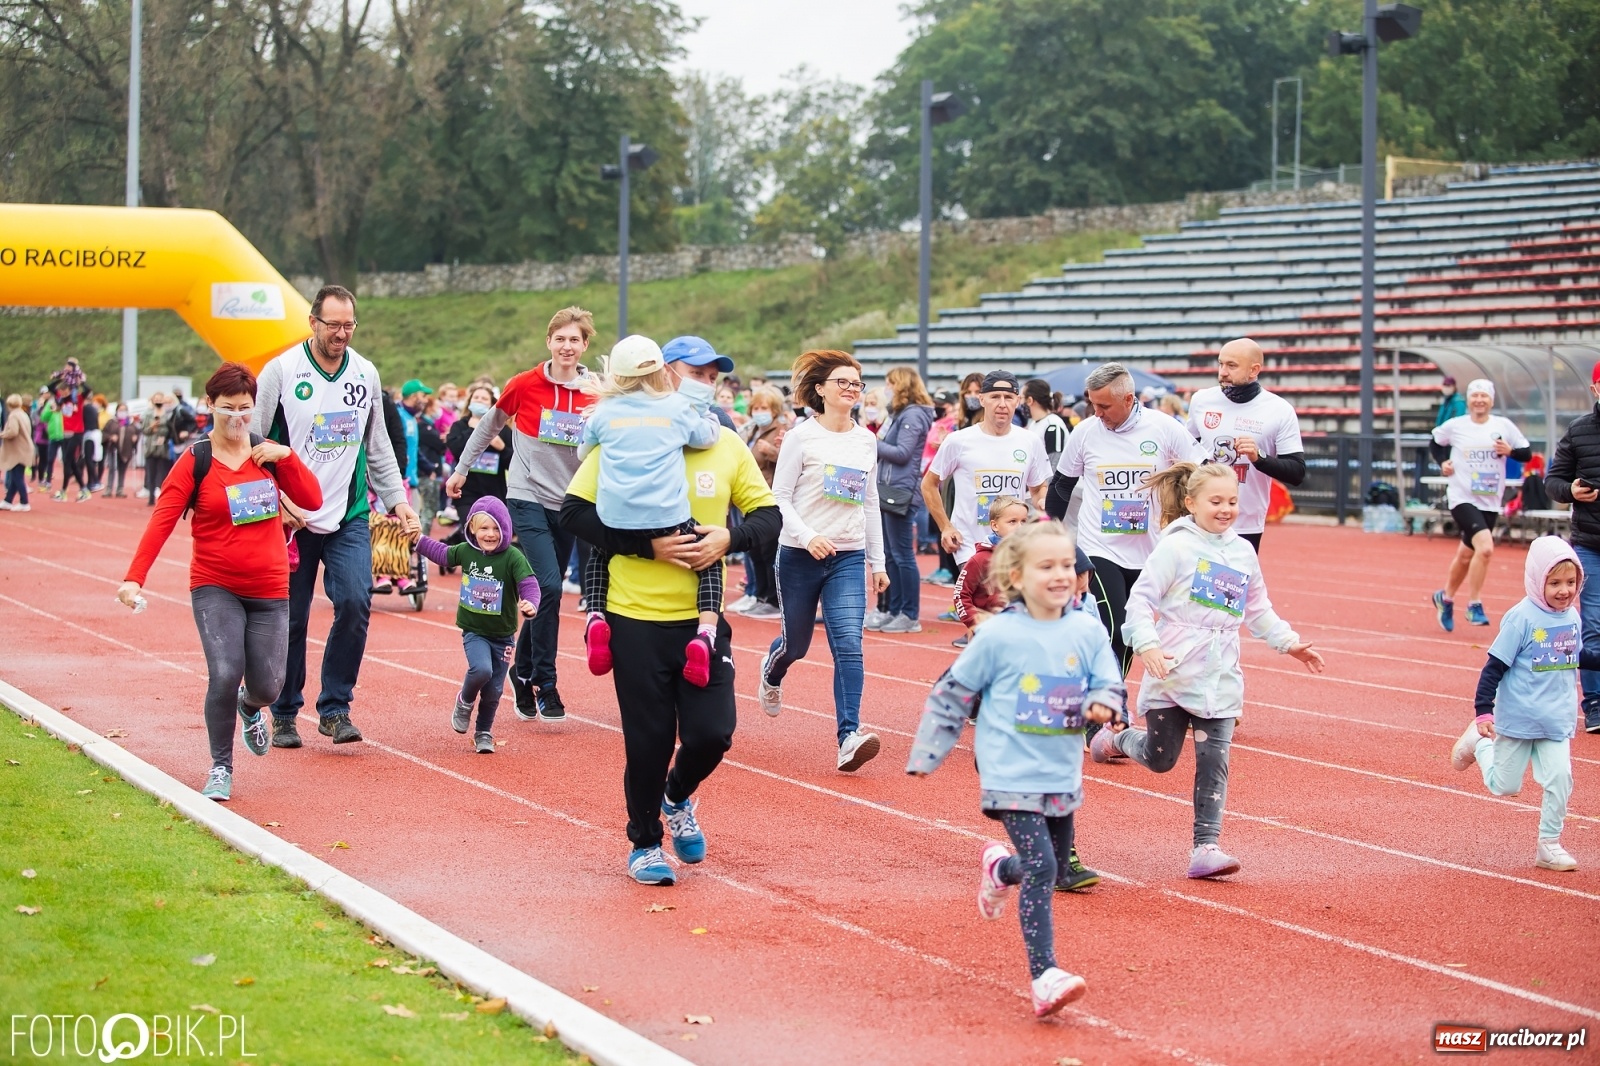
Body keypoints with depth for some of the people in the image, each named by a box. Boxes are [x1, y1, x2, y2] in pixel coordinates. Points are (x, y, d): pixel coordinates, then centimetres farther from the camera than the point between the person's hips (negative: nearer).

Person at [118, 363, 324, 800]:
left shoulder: (270, 456, 6)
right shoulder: (195, 463, -5)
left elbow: (312, 500, 1)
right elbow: (162, 521, -13)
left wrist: (285, 455, -11)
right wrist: (135, 578, -24)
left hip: (269, 590, 3)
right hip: (215, 588, -3)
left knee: (267, 685, 2)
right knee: (224, 674, -19)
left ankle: (250, 707, 42)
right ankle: (221, 769, 0)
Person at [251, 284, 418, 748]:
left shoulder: (366, 374, 6)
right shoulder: (281, 371, -6)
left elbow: (378, 447, 14)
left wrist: (397, 499, 6)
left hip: (349, 517, 2)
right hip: (292, 518, -2)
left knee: (355, 602, -14)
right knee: (291, 619, 3)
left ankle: (335, 707, -1)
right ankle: (284, 714, 19)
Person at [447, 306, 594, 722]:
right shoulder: (524, 385, -6)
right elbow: (489, 425, 9)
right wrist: (461, 469, 15)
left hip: (568, 505, 3)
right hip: (529, 498, -3)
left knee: (545, 594, 10)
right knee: (549, 587, -17)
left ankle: (522, 673, 29)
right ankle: (545, 686, -10)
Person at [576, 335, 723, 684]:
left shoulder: (603, 412, 9)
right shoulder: (679, 407, 4)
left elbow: (582, 452, 25)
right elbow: (710, 435, 18)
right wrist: (699, 405, 30)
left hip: (616, 521, 2)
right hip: (669, 520, -2)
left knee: (597, 558, 32)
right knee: (710, 561, 20)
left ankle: (595, 617, 3)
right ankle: (705, 634, -4)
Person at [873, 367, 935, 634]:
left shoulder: (913, 415, -12)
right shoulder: (899, 414, 18)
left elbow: (902, 453, -18)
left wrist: (872, 443, -11)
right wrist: (875, 442, -2)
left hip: (901, 491, -10)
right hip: (888, 490, 10)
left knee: (902, 555, -6)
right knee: (889, 555, 13)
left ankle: (911, 616, -3)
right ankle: (892, 610, 20)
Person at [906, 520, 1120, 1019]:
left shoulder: (1087, 632, 0)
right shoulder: (997, 636, -9)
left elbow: (1109, 687, 6)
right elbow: (953, 695, 0)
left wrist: (1100, 704, -19)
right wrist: (926, 756, 5)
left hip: (1063, 776, 5)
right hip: (1013, 776, -5)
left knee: (1055, 869, 17)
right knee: (1042, 870, -17)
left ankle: (999, 868, 49)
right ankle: (1045, 977, -17)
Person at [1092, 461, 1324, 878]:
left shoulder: (1244, 552, 11)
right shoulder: (1176, 547, -8)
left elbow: (1257, 609, 23)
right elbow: (1140, 599, -10)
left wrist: (1288, 642, 15)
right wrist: (1147, 644, -24)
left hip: (1220, 676, 4)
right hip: (1173, 671, -4)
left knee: (1214, 762, -5)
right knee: (1161, 759, 7)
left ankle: (1205, 846, -6)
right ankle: (1115, 737, 39)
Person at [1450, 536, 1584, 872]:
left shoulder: (1572, 617, 0)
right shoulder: (1521, 619, -19)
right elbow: (1495, 667, -16)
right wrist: (1483, 711, -21)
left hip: (1556, 720, 4)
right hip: (1517, 719, -4)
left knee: (1560, 779, -7)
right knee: (1504, 786, 9)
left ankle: (1549, 845, 8)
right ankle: (1478, 742, 38)